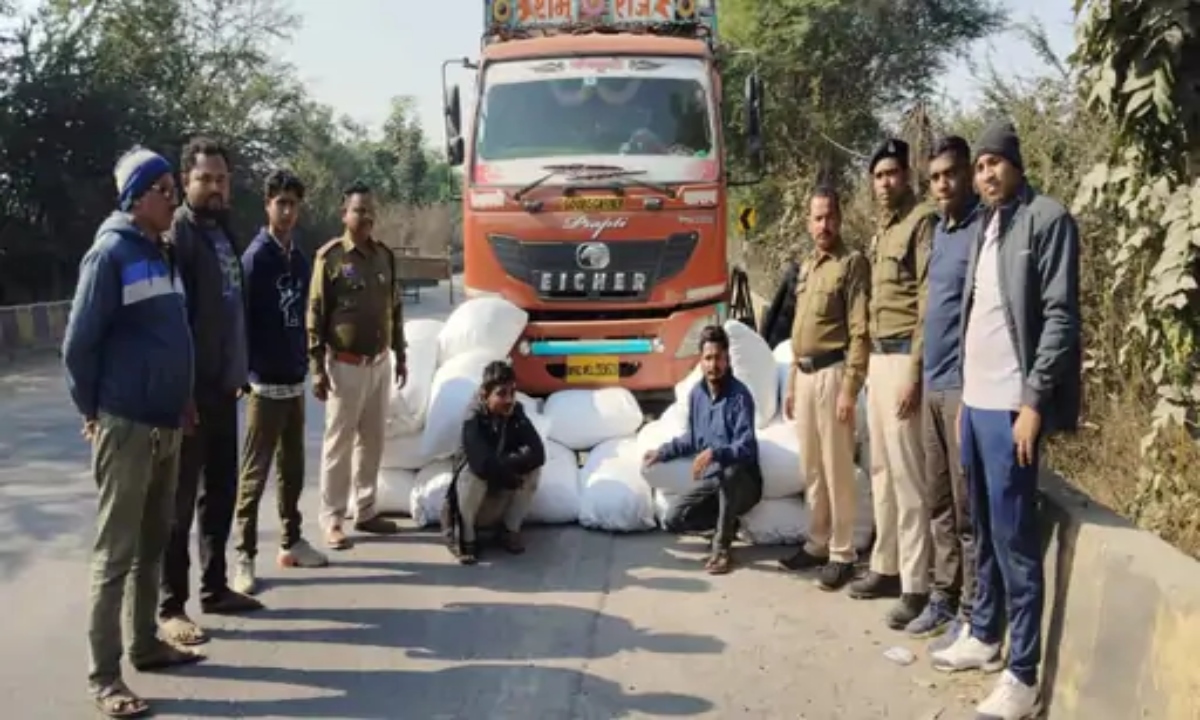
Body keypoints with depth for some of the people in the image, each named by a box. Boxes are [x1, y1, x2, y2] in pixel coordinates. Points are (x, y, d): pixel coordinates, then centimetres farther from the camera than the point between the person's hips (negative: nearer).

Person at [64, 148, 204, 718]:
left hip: (166, 425, 8)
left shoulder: (160, 254, 13)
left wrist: (180, 401, 15)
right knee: (116, 553, -4)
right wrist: (93, 411, -5)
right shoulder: (110, 253, -12)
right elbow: (78, 343, -13)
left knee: (152, 545, 16)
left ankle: (146, 644, 28)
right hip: (125, 427, -8)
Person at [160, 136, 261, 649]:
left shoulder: (223, 230, 14)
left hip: (221, 385, 8)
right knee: (180, 498, -1)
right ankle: (171, 605, 7)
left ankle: (215, 587, 28)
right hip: (190, 388, -8)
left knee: (220, 491, 16)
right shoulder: (176, 234, -13)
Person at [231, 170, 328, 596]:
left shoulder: (299, 259, 11)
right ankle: (245, 555, 4)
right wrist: (246, 372, -20)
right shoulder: (256, 257, -12)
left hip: (294, 380, 7)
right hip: (265, 382, -7)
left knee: (293, 468, 15)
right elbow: (242, 319, -16)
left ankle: (292, 542, 27)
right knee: (255, 473, -2)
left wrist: (305, 362, 14)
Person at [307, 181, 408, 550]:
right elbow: (315, 314, -9)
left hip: (379, 363, 6)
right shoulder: (331, 256, -9)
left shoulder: (384, 256, 8)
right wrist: (317, 367, -13)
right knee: (339, 443, 0)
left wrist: (400, 356, 14)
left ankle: (365, 511, 23)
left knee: (373, 440, 12)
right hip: (345, 365, -6)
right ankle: (332, 519, 8)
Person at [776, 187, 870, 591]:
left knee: (837, 468, -4)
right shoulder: (806, 268, 18)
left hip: (832, 373, -8)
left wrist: (850, 388, -19)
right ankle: (818, 543, 25)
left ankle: (843, 554, 4)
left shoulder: (852, 263, -6)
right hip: (804, 374, 8)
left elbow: (860, 332, -13)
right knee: (811, 468, 14)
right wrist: (791, 384, 20)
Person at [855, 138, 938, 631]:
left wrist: (914, 372, -20)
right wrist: (869, 364, 15)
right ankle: (887, 568, 24)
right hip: (878, 356, 9)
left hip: (903, 356, -9)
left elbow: (929, 302, -15)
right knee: (881, 470, 14)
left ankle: (916, 586, -3)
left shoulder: (922, 221, -8)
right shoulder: (881, 230, 19)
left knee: (908, 474, -8)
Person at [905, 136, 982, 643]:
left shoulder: (983, 230, -10)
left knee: (967, 508, -2)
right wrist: (923, 376, 17)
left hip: (964, 385, -8)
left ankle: (969, 614, 6)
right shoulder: (940, 230, 15)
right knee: (939, 505, 14)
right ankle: (943, 598, 24)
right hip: (933, 385, 8)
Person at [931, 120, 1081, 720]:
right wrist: (965, 396, 15)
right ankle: (983, 636, 30)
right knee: (983, 529, 16)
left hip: (1012, 404, -8)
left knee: (1014, 537, -5)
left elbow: (1060, 317, -13)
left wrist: (1033, 402, -18)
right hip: (976, 400, 8)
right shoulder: (985, 227, 15)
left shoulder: (1046, 220, -7)